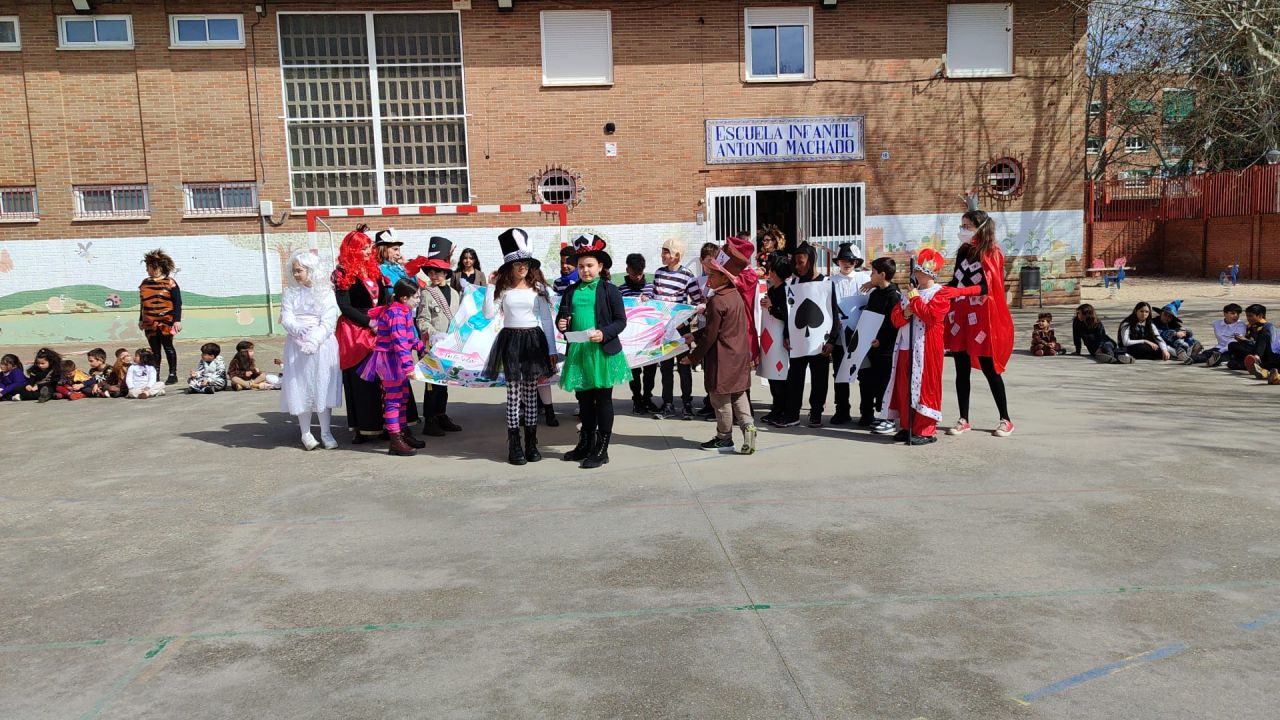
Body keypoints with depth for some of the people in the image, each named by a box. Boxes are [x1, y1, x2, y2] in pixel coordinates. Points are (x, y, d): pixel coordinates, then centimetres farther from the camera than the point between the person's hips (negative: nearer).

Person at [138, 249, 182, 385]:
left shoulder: (170, 283, -5)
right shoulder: (145, 283, 13)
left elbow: (177, 303, -6)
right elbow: (142, 303, 21)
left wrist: (177, 320, -12)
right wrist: (141, 320, 22)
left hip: (166, 322, -5)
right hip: (150, 323, 5)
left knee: (168, 348, -1)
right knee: (154, 350, 8)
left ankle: (173, 375, 7)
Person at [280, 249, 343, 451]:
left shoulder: (326, 292, 0)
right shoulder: (290, 292, 7)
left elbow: (329, 322, -8)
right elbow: (286, 319, -3)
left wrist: (314, 340, -21)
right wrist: (300, 330, -23)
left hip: (323, 346, -2)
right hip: (297, 347, 2)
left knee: (323, 388, 0)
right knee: (301, 389, 1)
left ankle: (326, 432, 8)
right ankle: (305, 433, 10)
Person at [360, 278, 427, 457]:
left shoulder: (402, 311, 10)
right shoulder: (397, 314, -22)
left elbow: (410, 335, 25)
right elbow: (399, 342, -29)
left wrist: (421, 347, 22)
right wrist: (408, 366, -31)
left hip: (396, 362, 11)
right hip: (391, 360, -11)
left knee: (402, 399, 19)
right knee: (393, 401, -5)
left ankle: (404, 433, 32)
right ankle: (396, 442, -1)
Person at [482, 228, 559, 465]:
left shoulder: (538, 287, 4)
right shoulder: (503, 288, 2)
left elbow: (547, 319, 5)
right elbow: (488, 314, -8)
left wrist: (552, 349, 1)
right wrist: (491, 286, -9)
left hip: (534, 340, 1)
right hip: (511, 341, -1)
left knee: (531, 393, 6)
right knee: (513, 394, 0)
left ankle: (531, 445, 14)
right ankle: (514, 446, 7)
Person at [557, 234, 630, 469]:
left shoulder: (609, 290, -3)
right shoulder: (571, 292, 10)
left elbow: (621, 321, -5)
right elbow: (563, 317, 19)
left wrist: (604, 333, -20)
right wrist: (561, 324, -3)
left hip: (603, 351, -5)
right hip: (578, 352, 5)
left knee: (603, 399, 3)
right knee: (584, 398, 14)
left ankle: (601, 449, 10)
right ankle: (586, 444, 28)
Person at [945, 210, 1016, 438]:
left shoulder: (991, 253, -7)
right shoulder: (963, 251, 11)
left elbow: (986, 287, -16)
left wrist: (958, 290, -26)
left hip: (982, 319, -6)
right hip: (961, 318, 6)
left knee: (990, 370, 1)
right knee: (962, 371, 7)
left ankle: (1005, 420, 14)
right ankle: (964, 420, 16)